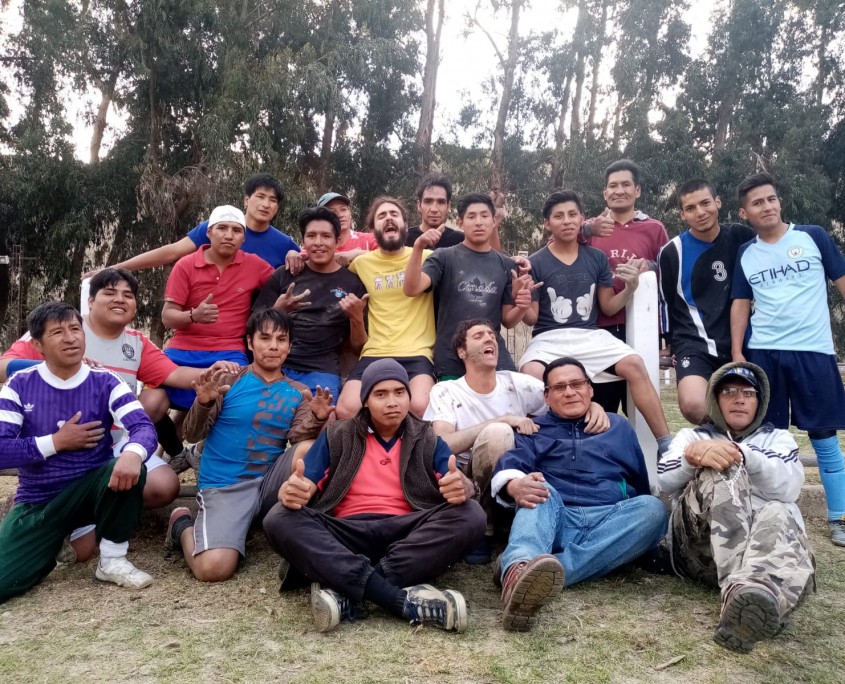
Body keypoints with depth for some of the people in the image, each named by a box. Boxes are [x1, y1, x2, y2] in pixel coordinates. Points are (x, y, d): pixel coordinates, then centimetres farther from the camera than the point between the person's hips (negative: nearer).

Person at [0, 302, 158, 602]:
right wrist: (57, 442, -15)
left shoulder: (104, 383, -6)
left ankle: (112, 560, -11)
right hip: (36, 503, 0)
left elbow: (144, 427, -21)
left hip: (90, 491, 1)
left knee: (129, 470, -32)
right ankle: (51, 541, 13)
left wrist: (132, 453, -43)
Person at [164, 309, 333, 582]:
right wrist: (203, 403, -24)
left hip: (269, 483, 3)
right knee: (214, 567, -25)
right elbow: (193, 435, -4)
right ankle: (183, 523, 9)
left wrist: (317, 420, -28)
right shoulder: (228, 380, -3)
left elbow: (300, 440, -7)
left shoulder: (298, 393, 6)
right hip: (225, 486, -3)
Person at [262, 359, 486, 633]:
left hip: (407, 534, 1)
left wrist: (461, 488, -27)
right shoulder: (336, 436, 13)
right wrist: (291, 491, -23)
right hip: (346, 535, 0)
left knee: (470, 515, -26)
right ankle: (402, 598, -38)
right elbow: (303, 486, 3)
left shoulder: (428, 440, 13)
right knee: (280, 519, -26)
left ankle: (345, 590, -31)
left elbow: (461, 486, -1)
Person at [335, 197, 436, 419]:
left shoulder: (426, 257, 9)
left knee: (420, 407, -31)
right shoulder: (361, 263, 15)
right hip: (374, 354, 2)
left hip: (416, 354, -2)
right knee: (345, 409, -24)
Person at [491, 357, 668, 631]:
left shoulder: (618, 426, 26)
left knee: (653, 507, -27)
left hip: (609, 522, 1)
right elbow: (510, 463, -3)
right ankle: (519, 566, -62)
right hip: (553, 520, -1)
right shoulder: (534, 431, 18)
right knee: (540, 491, -29)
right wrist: (514, 484, -28)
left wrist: (642, 535, 8)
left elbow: (640, 481, 25)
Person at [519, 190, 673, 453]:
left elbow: (608, 308, 12)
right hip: (548, 338, -2)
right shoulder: (535, 263, 2)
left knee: (635, 364, -23)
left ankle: (665, 443, -14)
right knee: (532, 373, -36)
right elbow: (531, 318, 2)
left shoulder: (597, 258, 10)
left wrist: (630, 288, -6)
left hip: (590, 335, 3)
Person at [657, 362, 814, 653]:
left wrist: (740, 455, -18)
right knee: (720, 471, -28)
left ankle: (758, 593, -68)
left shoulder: (778, 438, 25)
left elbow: (789, 486, 0)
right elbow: (665, 481, 3)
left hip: (768, 536, 0)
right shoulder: (692, 436, 25)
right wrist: (693, 456, -19)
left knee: (777, 513, -34)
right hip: (702, 544, 0)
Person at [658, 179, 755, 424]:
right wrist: (670, 343, 13)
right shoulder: (671, 252, -4)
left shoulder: (741, 237, 1)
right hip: (694, 343, -3)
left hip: (738, 342, 3)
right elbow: (665, 302, 7)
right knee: (692, 405, -25)